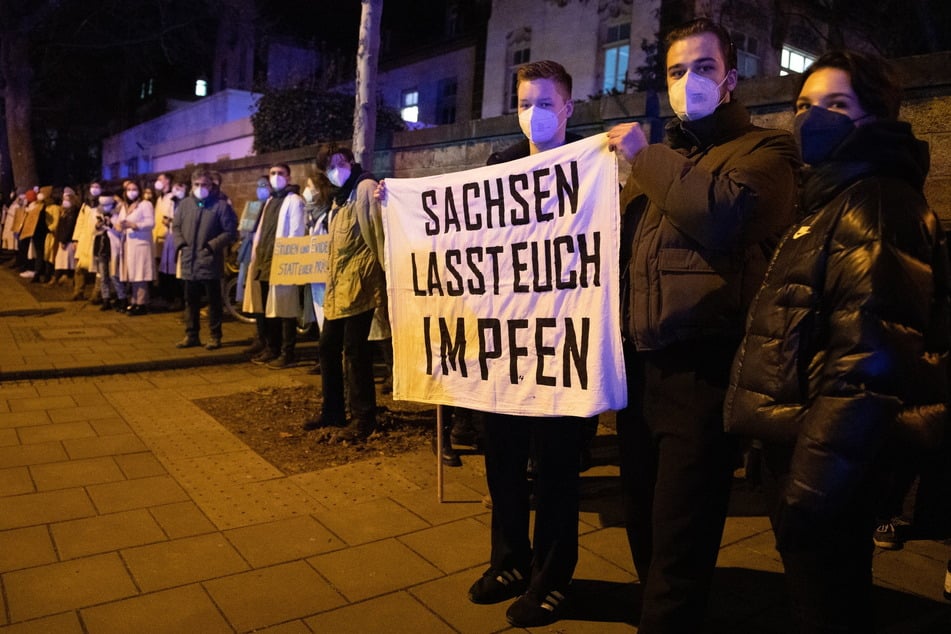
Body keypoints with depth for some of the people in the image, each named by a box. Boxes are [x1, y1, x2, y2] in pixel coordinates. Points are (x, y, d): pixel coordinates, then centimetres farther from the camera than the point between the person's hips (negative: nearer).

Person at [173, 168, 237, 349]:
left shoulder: (221, 205, -5)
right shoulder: (184, 204, 10)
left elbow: (230, 231, -7)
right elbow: (176, 227, 17)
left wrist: (212, 246, -14)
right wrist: (181, 244, 0)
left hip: (210, 262, -5)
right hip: (189, 262, 5)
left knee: (213, 301, 3)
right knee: (190, 301, 12)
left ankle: (215, 337, 13)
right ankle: (191, 335, 23)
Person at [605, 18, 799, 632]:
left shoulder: (763, 150, 1)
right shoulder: (655, 163, 21)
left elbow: (725, 213, -22)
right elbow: (619, 246, 27)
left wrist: (647, 157, -11)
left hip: (702, 369, -6)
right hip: (641, 366, 7)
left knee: (680, 541, -1)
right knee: (645, 521, 18)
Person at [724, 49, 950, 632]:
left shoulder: (876, 206, -15)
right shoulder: (833, 201, 17)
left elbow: (868, 358, -25)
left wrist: (814, 479, -26)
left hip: (834, 457, -10)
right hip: (806, 438, 10)